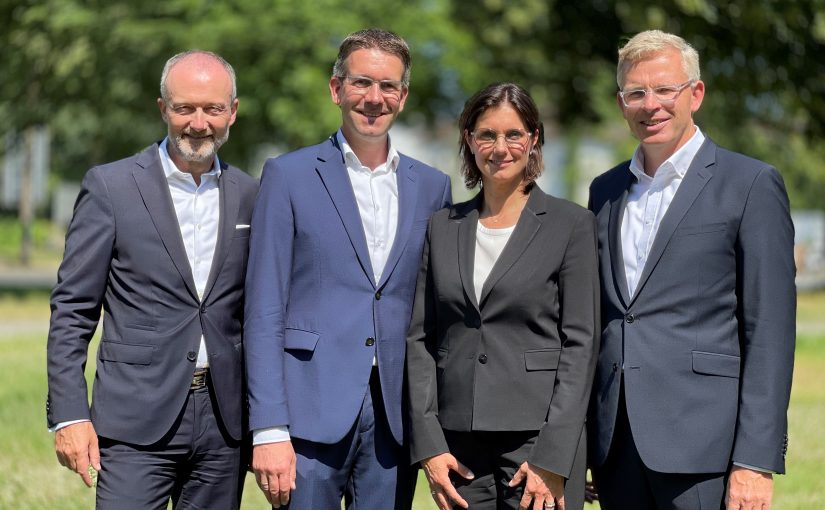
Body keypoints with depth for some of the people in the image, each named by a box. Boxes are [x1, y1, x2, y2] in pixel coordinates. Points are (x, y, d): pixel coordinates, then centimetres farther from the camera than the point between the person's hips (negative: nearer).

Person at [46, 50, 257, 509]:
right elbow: (72, 309, -2)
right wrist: (68, 415, -9)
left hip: (224, 420, 4)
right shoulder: (111, 187, -2)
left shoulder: (248, 195, 9)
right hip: (137, 421, -3)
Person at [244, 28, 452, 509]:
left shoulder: (432, 187, 12)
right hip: (313, 411, -3)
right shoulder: (290, 176, 1)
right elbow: (265, 313, -3)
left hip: (396, 417, 3)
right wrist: (269, 429, -11)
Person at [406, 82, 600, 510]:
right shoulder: (442, 227, 11)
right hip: (459, 445, 3)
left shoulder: (571, 224, 1)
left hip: (541, 438, -3)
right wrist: (428, 445, 0)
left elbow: (580, 345, -4)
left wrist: (553, 459, -11)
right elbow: (419, 339, 9)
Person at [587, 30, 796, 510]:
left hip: (702, 450, -5)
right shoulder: (606, 191, 15)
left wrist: (756, 461, -13)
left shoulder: (752, 184, -2)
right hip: (616, 447, 5)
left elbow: (770, 331, -7)